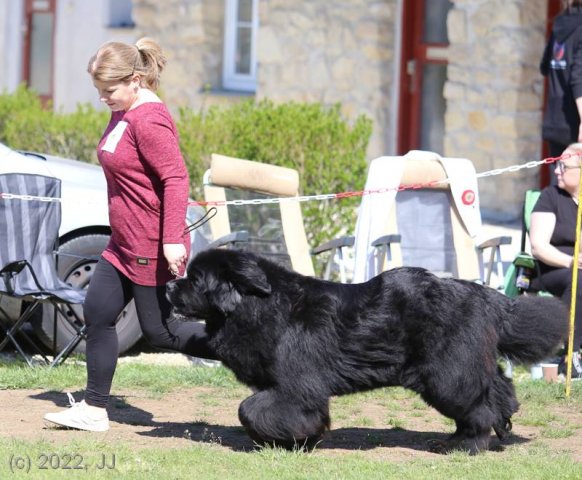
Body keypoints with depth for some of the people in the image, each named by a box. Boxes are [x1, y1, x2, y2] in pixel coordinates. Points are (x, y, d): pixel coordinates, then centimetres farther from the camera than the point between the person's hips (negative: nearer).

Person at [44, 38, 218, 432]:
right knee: (98, 314, 8)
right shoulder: (125, 112, 9)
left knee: (159, 332, -1)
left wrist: (173, 239, -30)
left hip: (152, 249, -10)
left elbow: (176, 178, -27)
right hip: (124, 245, 10)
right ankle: (94, 409, 13)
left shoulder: (149, 120, -22)